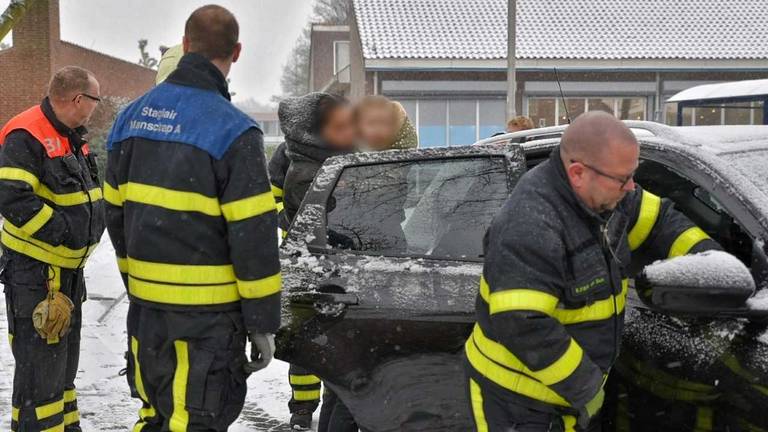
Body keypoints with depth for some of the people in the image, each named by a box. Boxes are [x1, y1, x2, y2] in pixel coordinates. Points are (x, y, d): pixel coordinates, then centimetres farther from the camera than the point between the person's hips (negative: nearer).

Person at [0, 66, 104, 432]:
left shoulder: (73, 136, 11)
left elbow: (87, 193, 23)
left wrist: (93, 221, 5)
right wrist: (63, 231, -24)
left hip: (68, 268, 10)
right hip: (34, 271, -10)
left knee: (65, 358, 20)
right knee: (40, 364, -6)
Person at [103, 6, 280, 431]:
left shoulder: (132, 116, 6)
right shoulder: (232, 131, -15)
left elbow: (116, 211, 13)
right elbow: (253, 235, -16)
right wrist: (262, 322, -8)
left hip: (144, 301, 6)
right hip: (206, 314, -6)